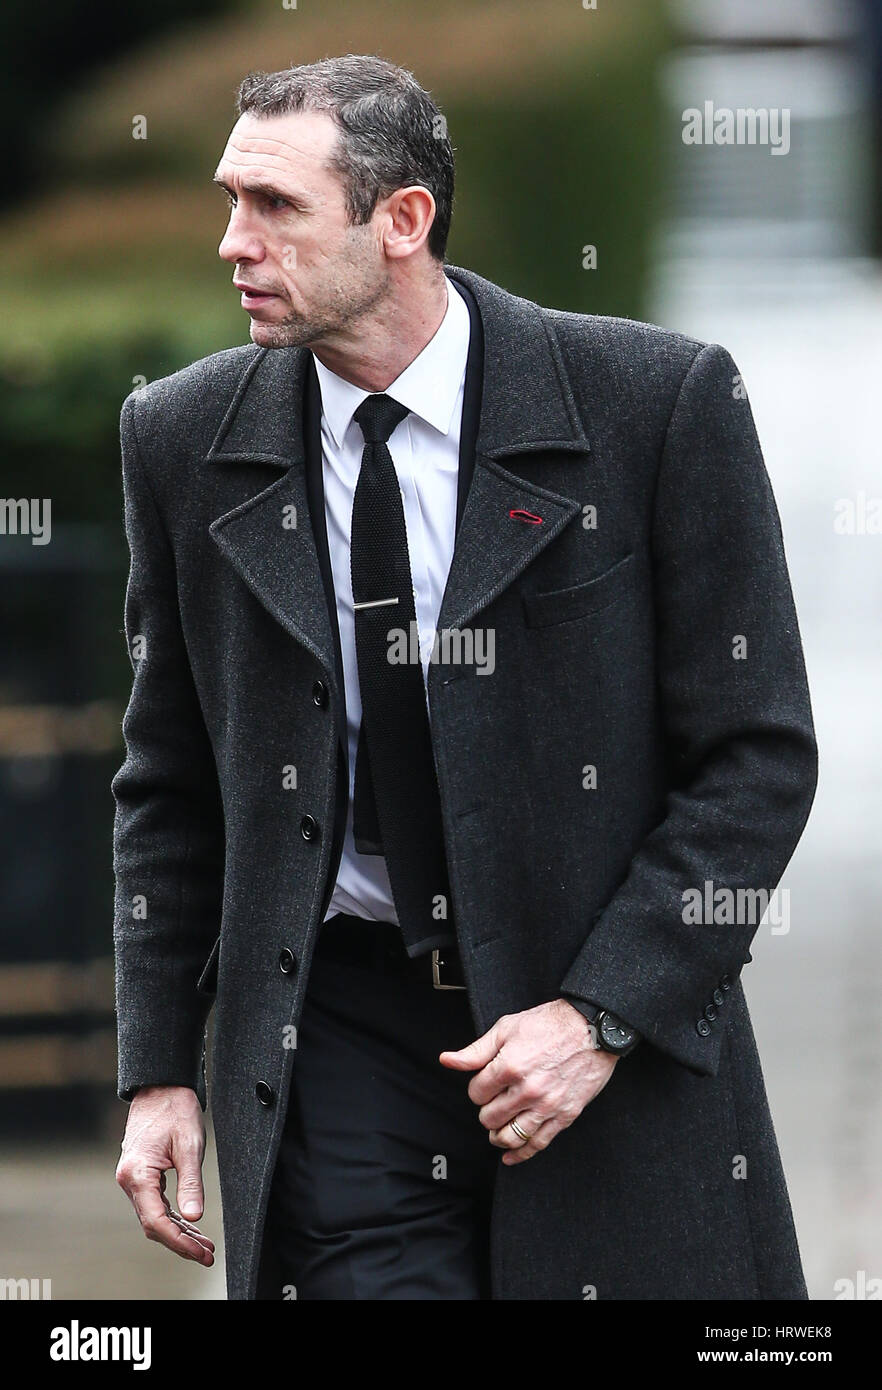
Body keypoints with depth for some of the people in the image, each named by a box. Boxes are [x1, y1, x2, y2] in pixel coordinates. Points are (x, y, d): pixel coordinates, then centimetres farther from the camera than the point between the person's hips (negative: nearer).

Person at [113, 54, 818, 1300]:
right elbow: (169, 785, 11)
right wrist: (159, 1072, 5)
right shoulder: (186, 439, 2)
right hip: (334, 1030, 2)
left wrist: (599, 1015, -14)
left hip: (625, 1036, -2)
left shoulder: (661, 402, -9)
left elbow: (756, 755, -7)